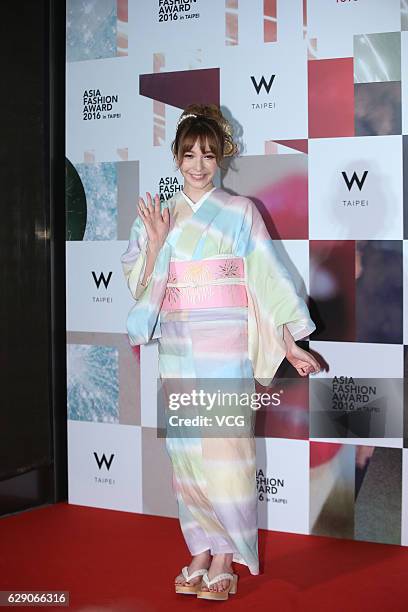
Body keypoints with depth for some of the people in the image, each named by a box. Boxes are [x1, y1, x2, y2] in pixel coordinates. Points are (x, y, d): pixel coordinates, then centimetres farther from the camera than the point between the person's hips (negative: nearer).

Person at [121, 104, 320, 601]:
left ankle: (226, 558, 6)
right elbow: (142, 288, 6)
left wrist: (289, 345, -5)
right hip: (177, 348, 4)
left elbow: (267, 282, -1)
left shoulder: (240, 212, 0)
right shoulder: (158, 215, 10)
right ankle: (199, 552, 18)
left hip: (225, 348, -3)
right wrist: (156, 243, -9)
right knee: (185, 449, 6)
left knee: (224, 448, -6)